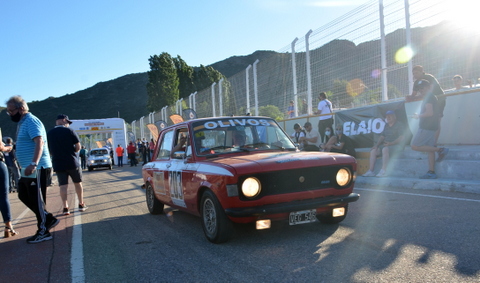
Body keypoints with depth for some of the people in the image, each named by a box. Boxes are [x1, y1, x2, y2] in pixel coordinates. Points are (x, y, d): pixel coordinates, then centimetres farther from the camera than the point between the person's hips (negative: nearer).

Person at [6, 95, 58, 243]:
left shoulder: (31, 121, -15)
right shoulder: (23, 122, 16)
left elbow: (39, 142, -28)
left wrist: (33, 164, -38)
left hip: (37, 169, -10)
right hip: (29, 169, 10)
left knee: (36, 199, -3)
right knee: (24, 196, 16)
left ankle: (43, 232, 7)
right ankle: (48, 219, 21)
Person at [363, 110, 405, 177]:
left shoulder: (399, 125, -4)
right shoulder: (386, 125, 19)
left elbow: (402, 137, -13)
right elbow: (382, 136, 18)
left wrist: (391, 143, -23)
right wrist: (376, 145, 1)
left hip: (397, 146, -8)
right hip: (387, 145, 8)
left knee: (385, 149, -37)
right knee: (373, 151, -11)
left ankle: (383, 171, -40)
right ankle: (370, 171, -17)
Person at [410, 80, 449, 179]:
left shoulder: (429, 97, -11)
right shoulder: (432, 97, 20)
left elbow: (429, 112, -23)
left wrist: (418, 116, -9)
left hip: (426, 128, -10)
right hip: (431, 127, 10)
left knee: (414, 146, -10)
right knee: (430, 150, 7)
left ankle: (440, 150, -11)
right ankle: (431, 173, 5)